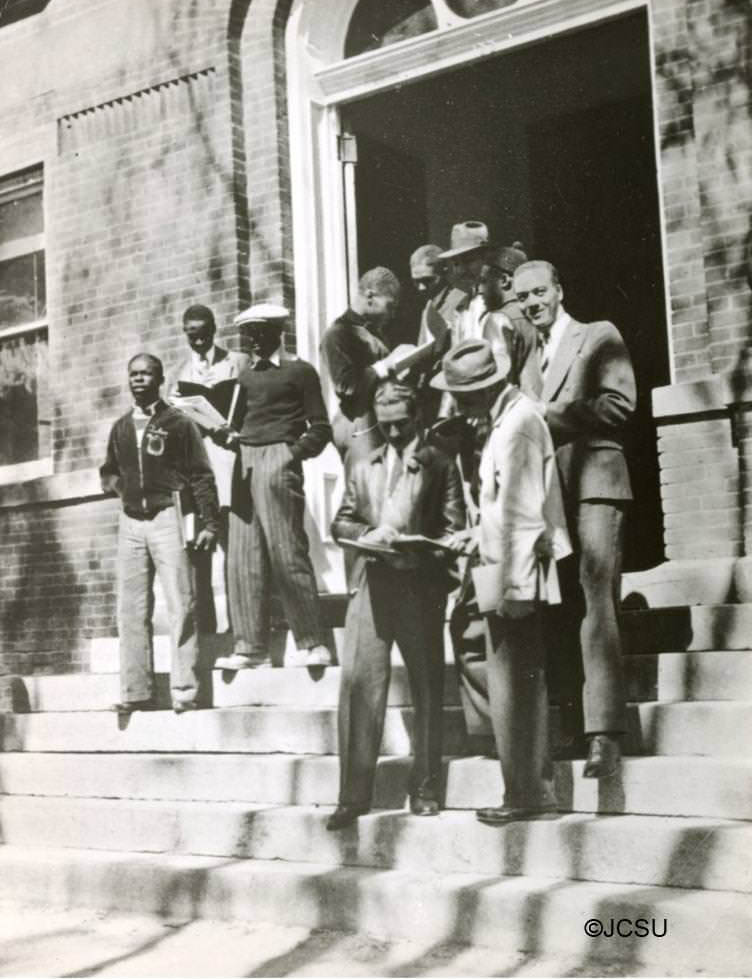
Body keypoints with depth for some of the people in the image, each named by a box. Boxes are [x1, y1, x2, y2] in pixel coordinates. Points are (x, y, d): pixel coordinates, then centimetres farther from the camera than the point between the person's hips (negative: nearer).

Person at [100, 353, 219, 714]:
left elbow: (201, 476, -2)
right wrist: (115, 482, 4)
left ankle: (184, 691, -6)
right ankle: (136, 691, 7)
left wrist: (209, 523, -8)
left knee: (180, 606, -7)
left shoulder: (178, 423, 1)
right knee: (131, 610, 3)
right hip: (130, 522, 5)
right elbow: (107, 471, 27)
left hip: (167, 518, -5)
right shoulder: (120, 428, 15)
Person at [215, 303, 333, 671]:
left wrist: (296, 451, -12)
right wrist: (228, 435, 3)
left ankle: (313, 643, -4)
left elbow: (320, 427, 2)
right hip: (245, 463, 6)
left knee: (287, 554, -9)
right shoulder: (245, 376, 21)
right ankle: (249, 646, 3)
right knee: (243, 559, 0)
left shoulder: (299, 371, 5)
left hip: (278, 459, -6)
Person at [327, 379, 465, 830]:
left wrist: (416, 550, -15)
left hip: (421, 585, -2)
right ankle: (354, 793, -4)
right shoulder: (364, 468, 20)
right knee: (359, 680, -8)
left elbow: (454, 528, 2)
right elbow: (340, 523, 16)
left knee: (427, 688, 3)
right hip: (372, 583, 2)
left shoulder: (440, 465, 9)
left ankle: (425, 790, 13)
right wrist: (367, 534, -5)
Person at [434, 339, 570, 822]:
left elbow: (515, 511, -19)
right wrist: (473, 535, 18)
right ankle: (538, 787, 20)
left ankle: (524, 793, 5)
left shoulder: (516, 423, -16)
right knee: (526, 682, 13)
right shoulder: (511, 415, 13)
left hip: (514, 572, -10)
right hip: (520, 574, 10)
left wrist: (509, 583, -19)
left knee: (512, 685, -3)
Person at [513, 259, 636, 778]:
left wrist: (551, 415, -7)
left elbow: (619, 403, -5)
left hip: (592, 484, -6)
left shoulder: (600, 336, 7)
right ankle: (568, 726, 10)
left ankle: (605, 734, -17)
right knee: (559, 614, 5)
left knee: (595, 606, -14)